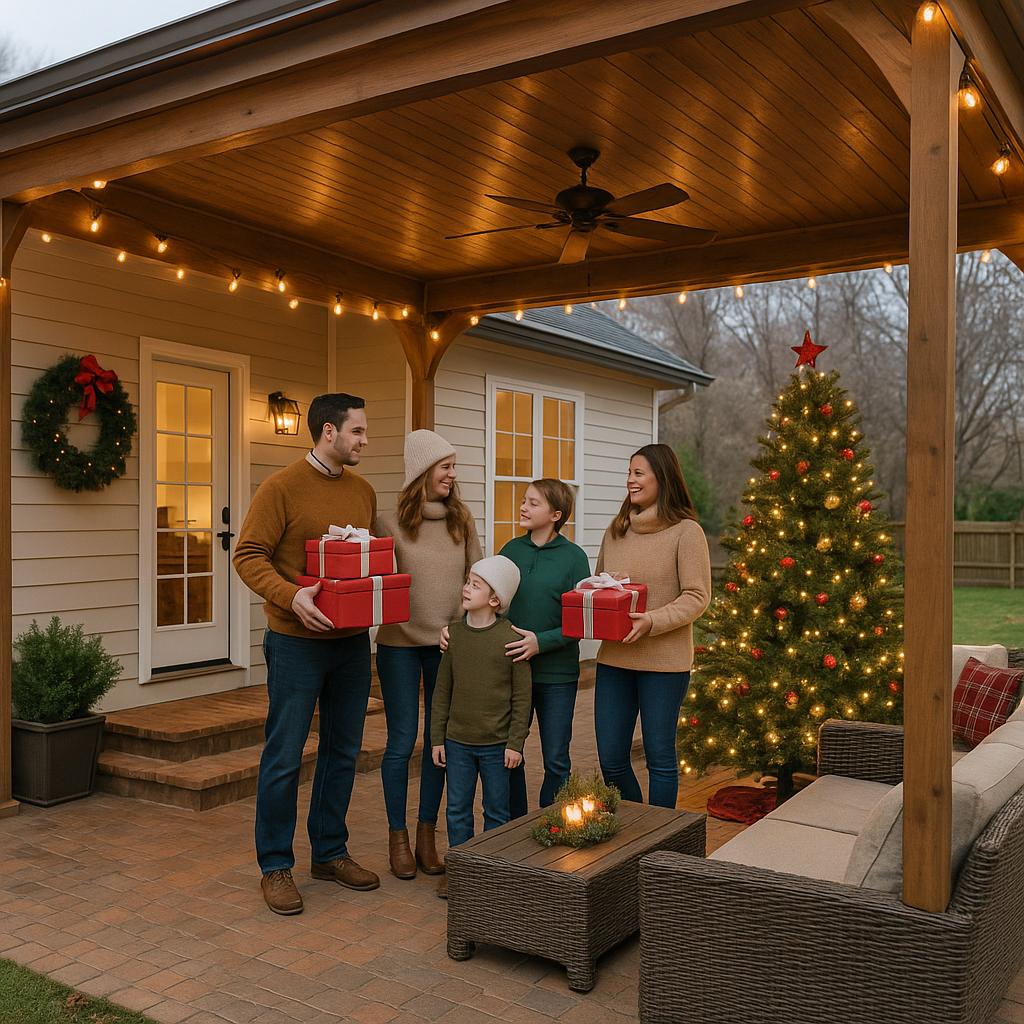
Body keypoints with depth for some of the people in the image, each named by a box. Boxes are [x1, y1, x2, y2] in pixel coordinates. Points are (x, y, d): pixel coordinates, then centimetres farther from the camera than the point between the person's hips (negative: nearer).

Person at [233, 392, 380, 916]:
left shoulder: (363, 492, 11)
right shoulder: (281, 488, -9)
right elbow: (248, 556, -12)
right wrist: (290, 596, -26)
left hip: (352, 642, 6)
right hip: (297, 642, -6)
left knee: (343, 752, 13)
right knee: (284, 757, 2)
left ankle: (330, 852, 28)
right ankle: (275, 866, 16)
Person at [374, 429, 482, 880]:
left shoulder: (461, 518, 3)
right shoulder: (391, 523, -7)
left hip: (448, 644, 3)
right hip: (400, 644, -3)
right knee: (401, 742, 4)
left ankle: (427, 837, 24)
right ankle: (398, 838, 21)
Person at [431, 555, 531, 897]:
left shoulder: (511, 638, -11)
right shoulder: (454, 633, 0)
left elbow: (522, 696, -6)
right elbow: (442, 689, 5)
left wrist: (515, 743, -8)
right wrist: (437, 737, 4)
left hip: (496, 744, -3)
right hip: (457, 741, 3)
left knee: (496, 811, 11)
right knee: (457, 809, 11)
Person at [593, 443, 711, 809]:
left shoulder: (686, 531, -6)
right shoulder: (616, 531, 12)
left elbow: (697, 597, -10)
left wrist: (653, 621, -24)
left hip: (664, 659, -5)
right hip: (613, 657, 6)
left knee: (660, 758, 6)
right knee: (610, 759, 9)